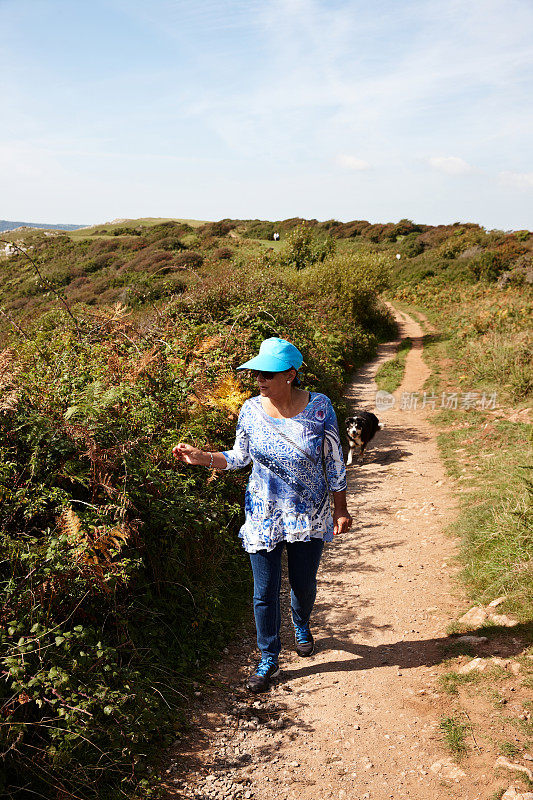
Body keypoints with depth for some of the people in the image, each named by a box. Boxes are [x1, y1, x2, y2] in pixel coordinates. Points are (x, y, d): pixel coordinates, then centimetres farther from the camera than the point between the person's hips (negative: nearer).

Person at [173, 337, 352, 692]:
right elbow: (239, 458, 5)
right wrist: (202, 457, -9)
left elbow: (335, 462, -4)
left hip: (309, 516, -1)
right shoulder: (251, 410, -9)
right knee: (265, 592, 7)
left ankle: (302, 626, 52)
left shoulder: (319, 407, -14)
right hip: (264, 517, 1)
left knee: (304, 583, 17)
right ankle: (269, 659, 29)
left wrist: (340, 509, 0)